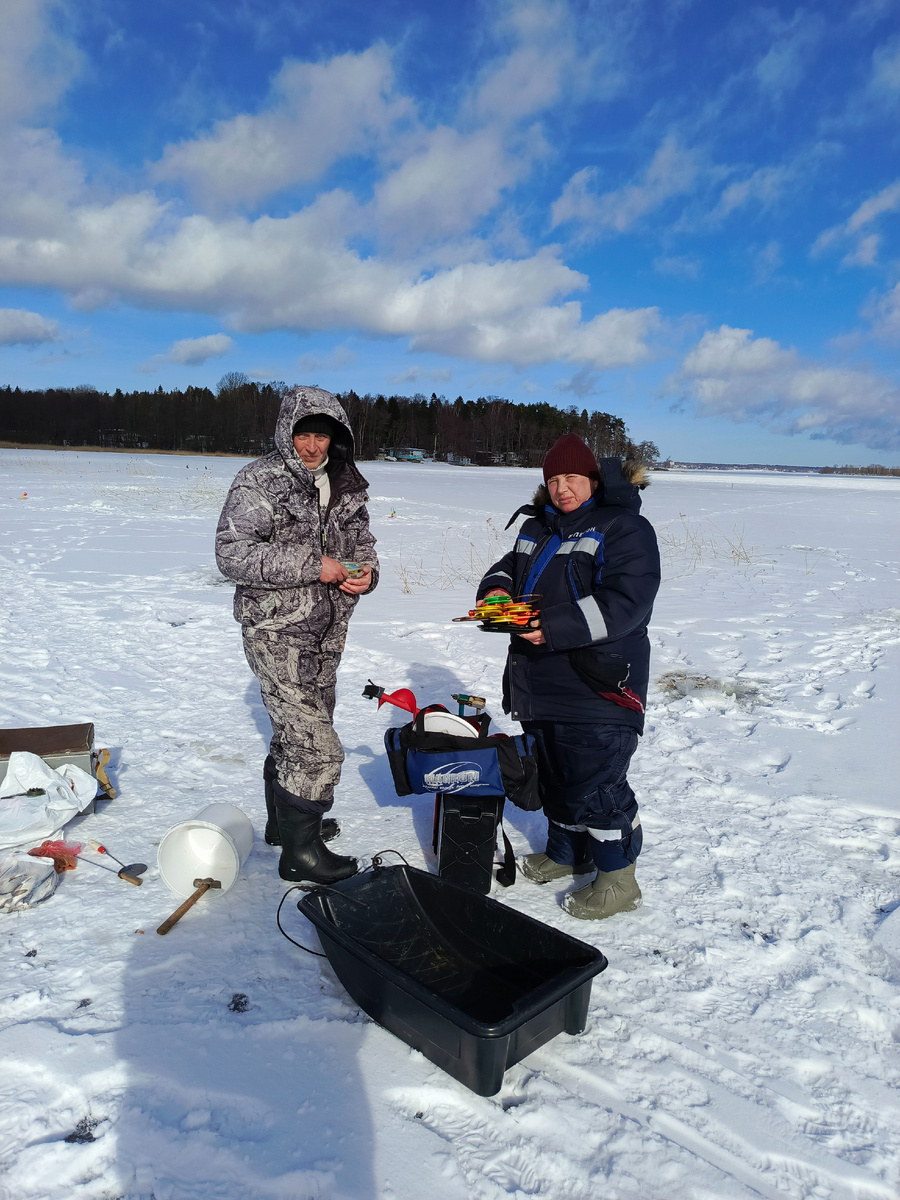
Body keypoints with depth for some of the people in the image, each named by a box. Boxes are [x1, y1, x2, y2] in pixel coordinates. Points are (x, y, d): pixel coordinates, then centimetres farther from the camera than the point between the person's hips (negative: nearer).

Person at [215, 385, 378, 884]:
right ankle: (299, 850, 8)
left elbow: (361, 538, 20)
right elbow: (233, 554, -19)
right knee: (317, 745, -10)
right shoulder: (259, 480, -11)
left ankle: (282, 820, 41)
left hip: (327, 629, 8)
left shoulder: (344, 485, 9)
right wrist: (312, 567, -24)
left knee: (295, 731, 21)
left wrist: (366, 571, -5)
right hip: (277, 631, -7)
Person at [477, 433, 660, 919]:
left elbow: (624, 603, -21)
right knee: (554, 774, 20)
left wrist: (553, 628, -28)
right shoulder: (538, 527, 15)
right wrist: (495, 589, -1)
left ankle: (618, 879, 15)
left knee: (596, 783, -3)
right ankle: (566, 853, 39)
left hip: (597, 683, -8)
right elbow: (508, 567, 25)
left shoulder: (625, 528, -10)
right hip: (541, 680, 8)